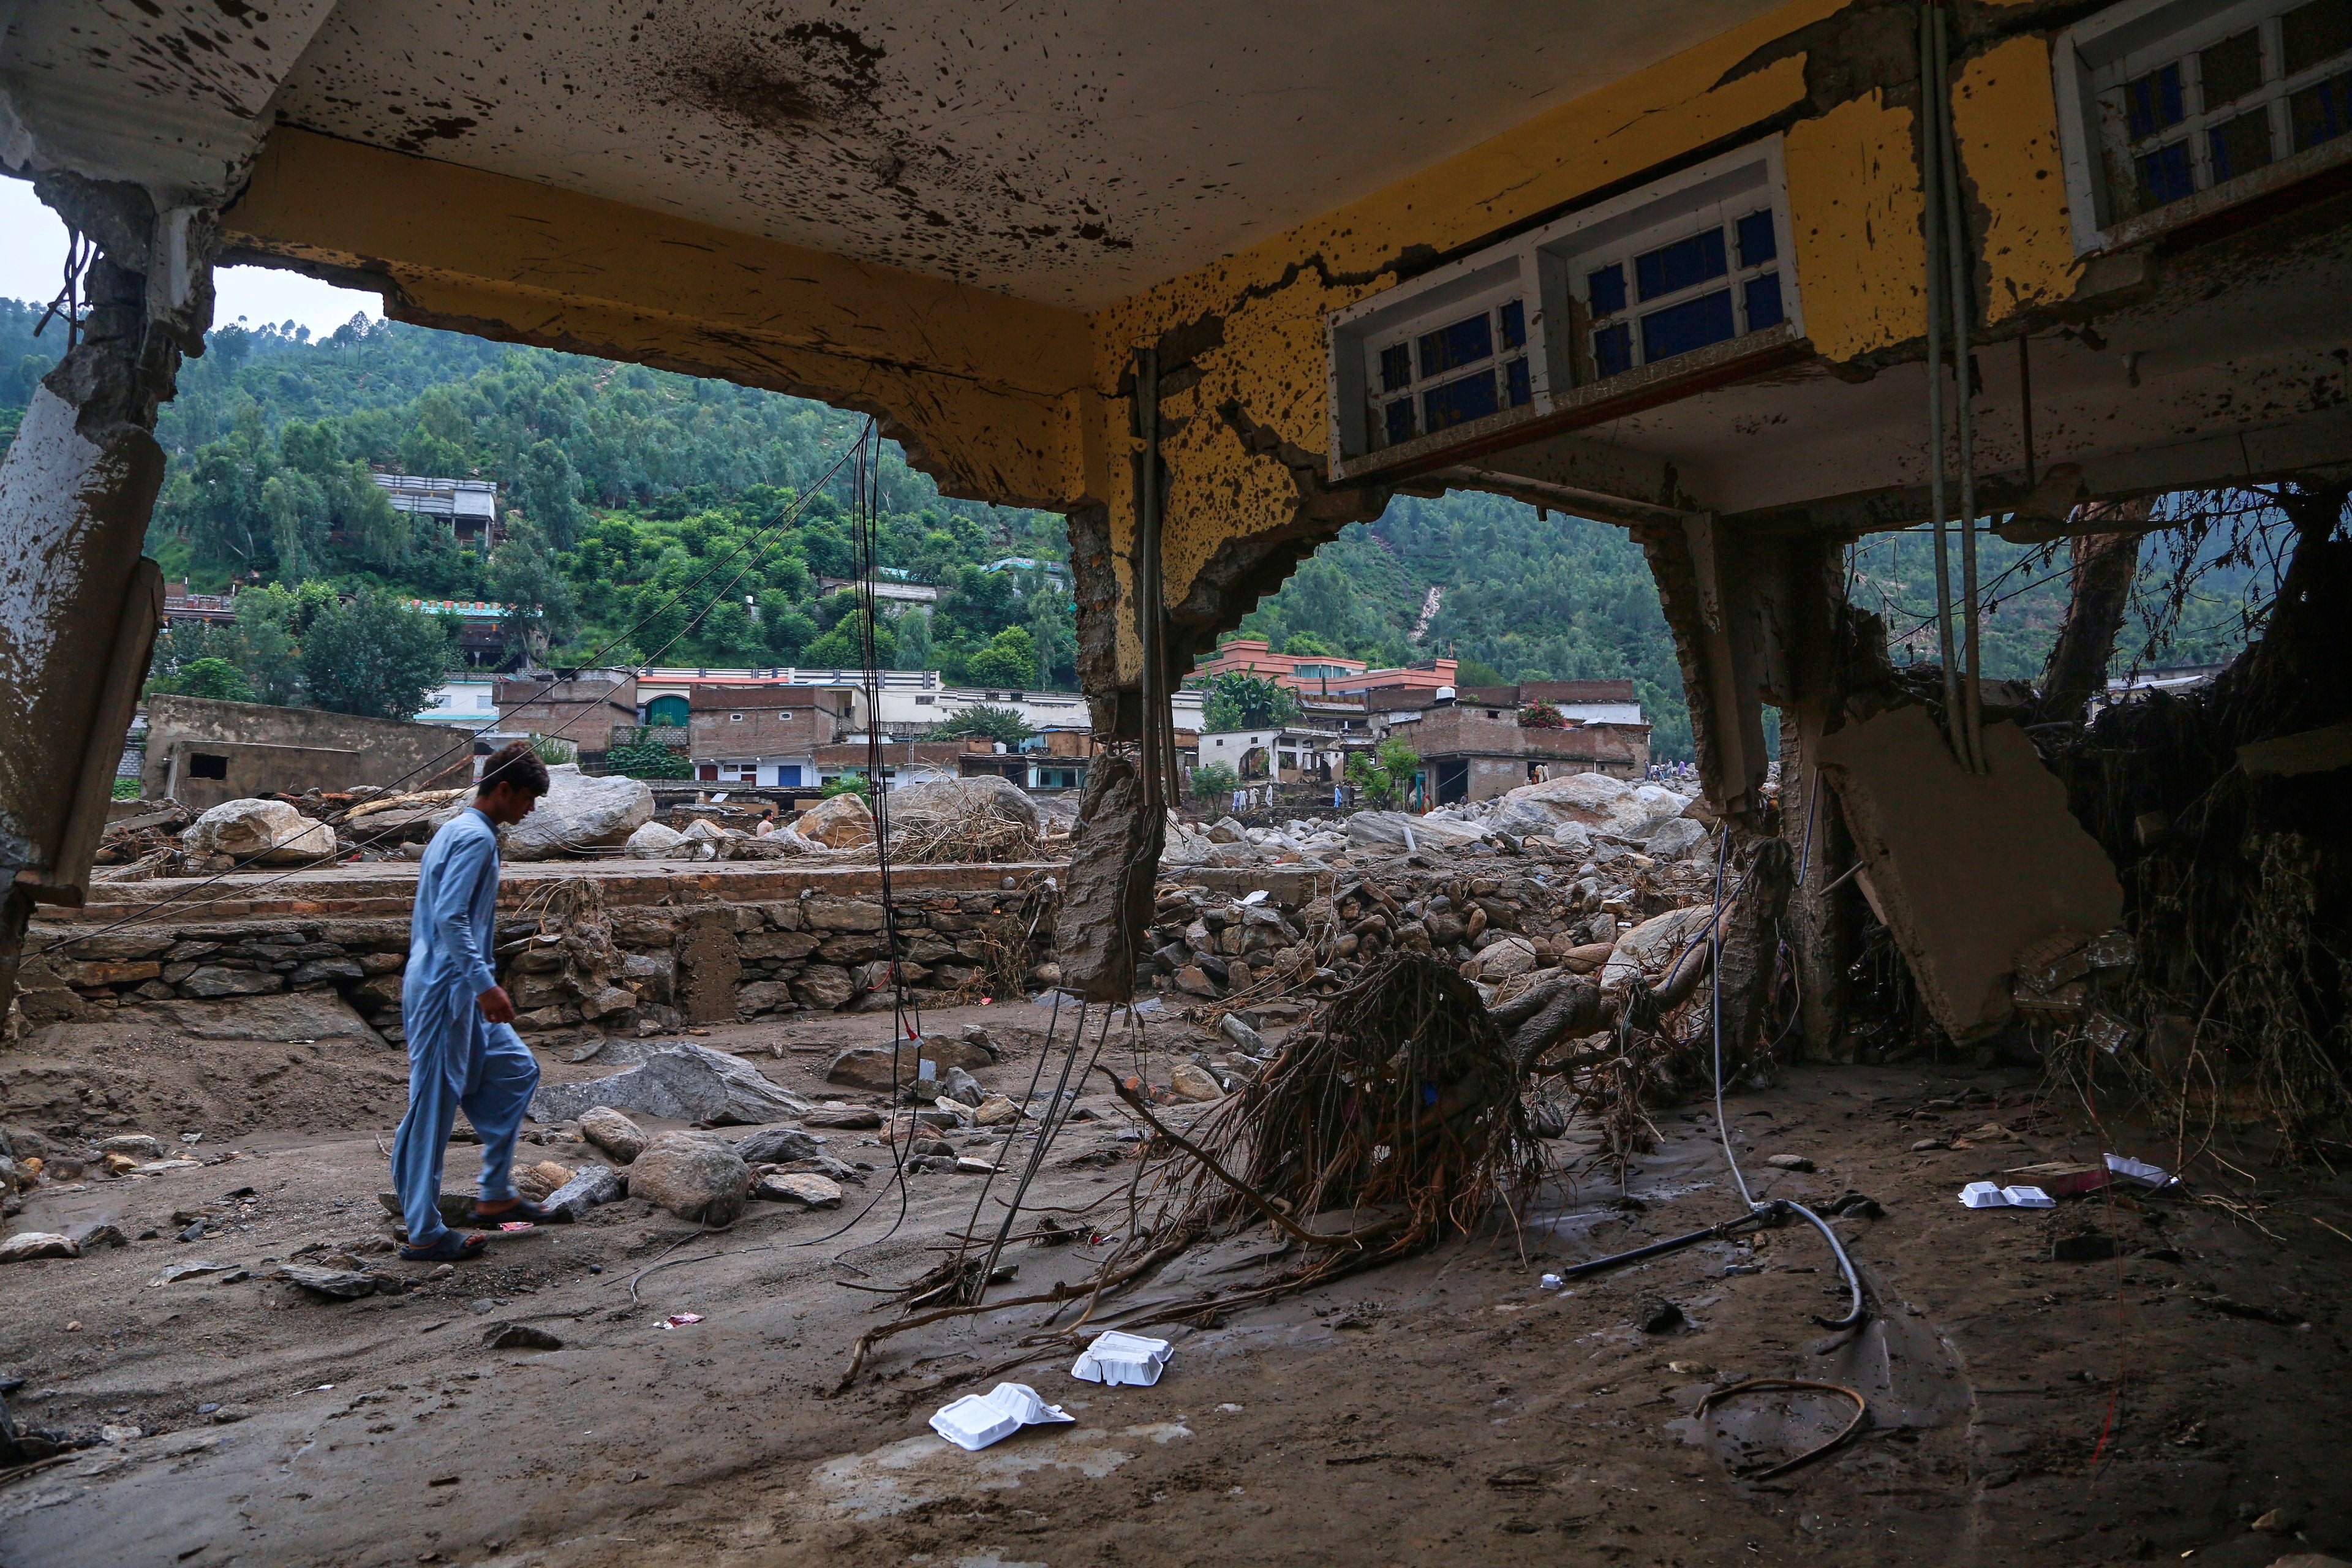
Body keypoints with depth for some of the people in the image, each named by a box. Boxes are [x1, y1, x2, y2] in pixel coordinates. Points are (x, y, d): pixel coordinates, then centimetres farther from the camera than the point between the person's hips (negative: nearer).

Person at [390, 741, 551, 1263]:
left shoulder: (455, 832, 16)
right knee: (434, 1109, -3)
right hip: (447, 991, -11)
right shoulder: (476, 838, -15)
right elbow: (451, 917, -24)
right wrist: (485, 984, -25)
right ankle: (425, 1234, 5)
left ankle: (495, 1195, 19)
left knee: (515, 1071, 15)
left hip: (459, 994, 11)